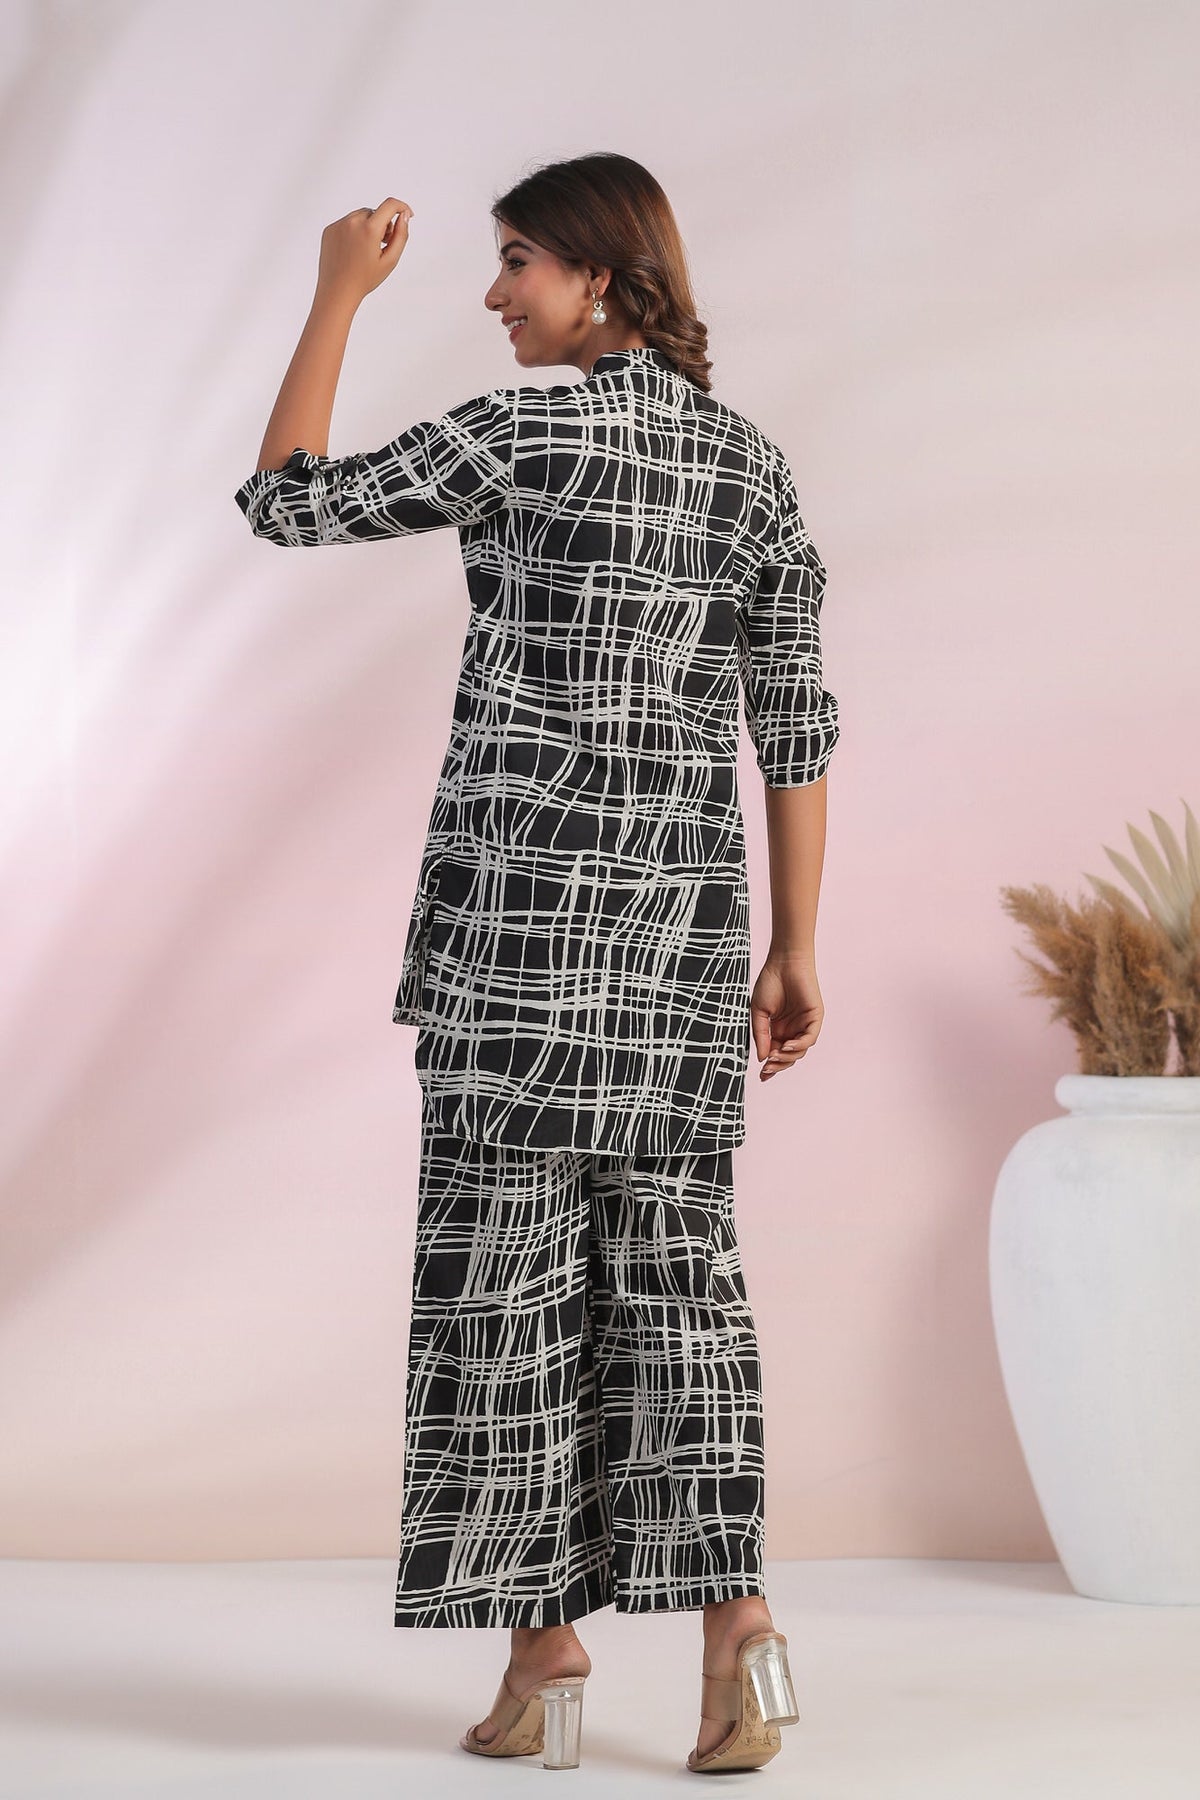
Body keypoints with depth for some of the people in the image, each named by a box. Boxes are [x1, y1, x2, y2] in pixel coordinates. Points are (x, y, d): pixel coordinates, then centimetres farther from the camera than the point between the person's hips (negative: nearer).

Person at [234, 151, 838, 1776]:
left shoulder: (521, 431, -9)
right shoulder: (755, 464, 9)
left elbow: (286, 503, 0)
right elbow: (793, 723, 8)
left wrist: (340, 291, 7)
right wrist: (795, 951, 12)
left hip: (525, 892, -5)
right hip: (682, 904, 5)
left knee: (511, 1263, 1)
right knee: (673, 1253, 8)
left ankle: (547, 1657, 3)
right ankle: (735, 1620, -5)